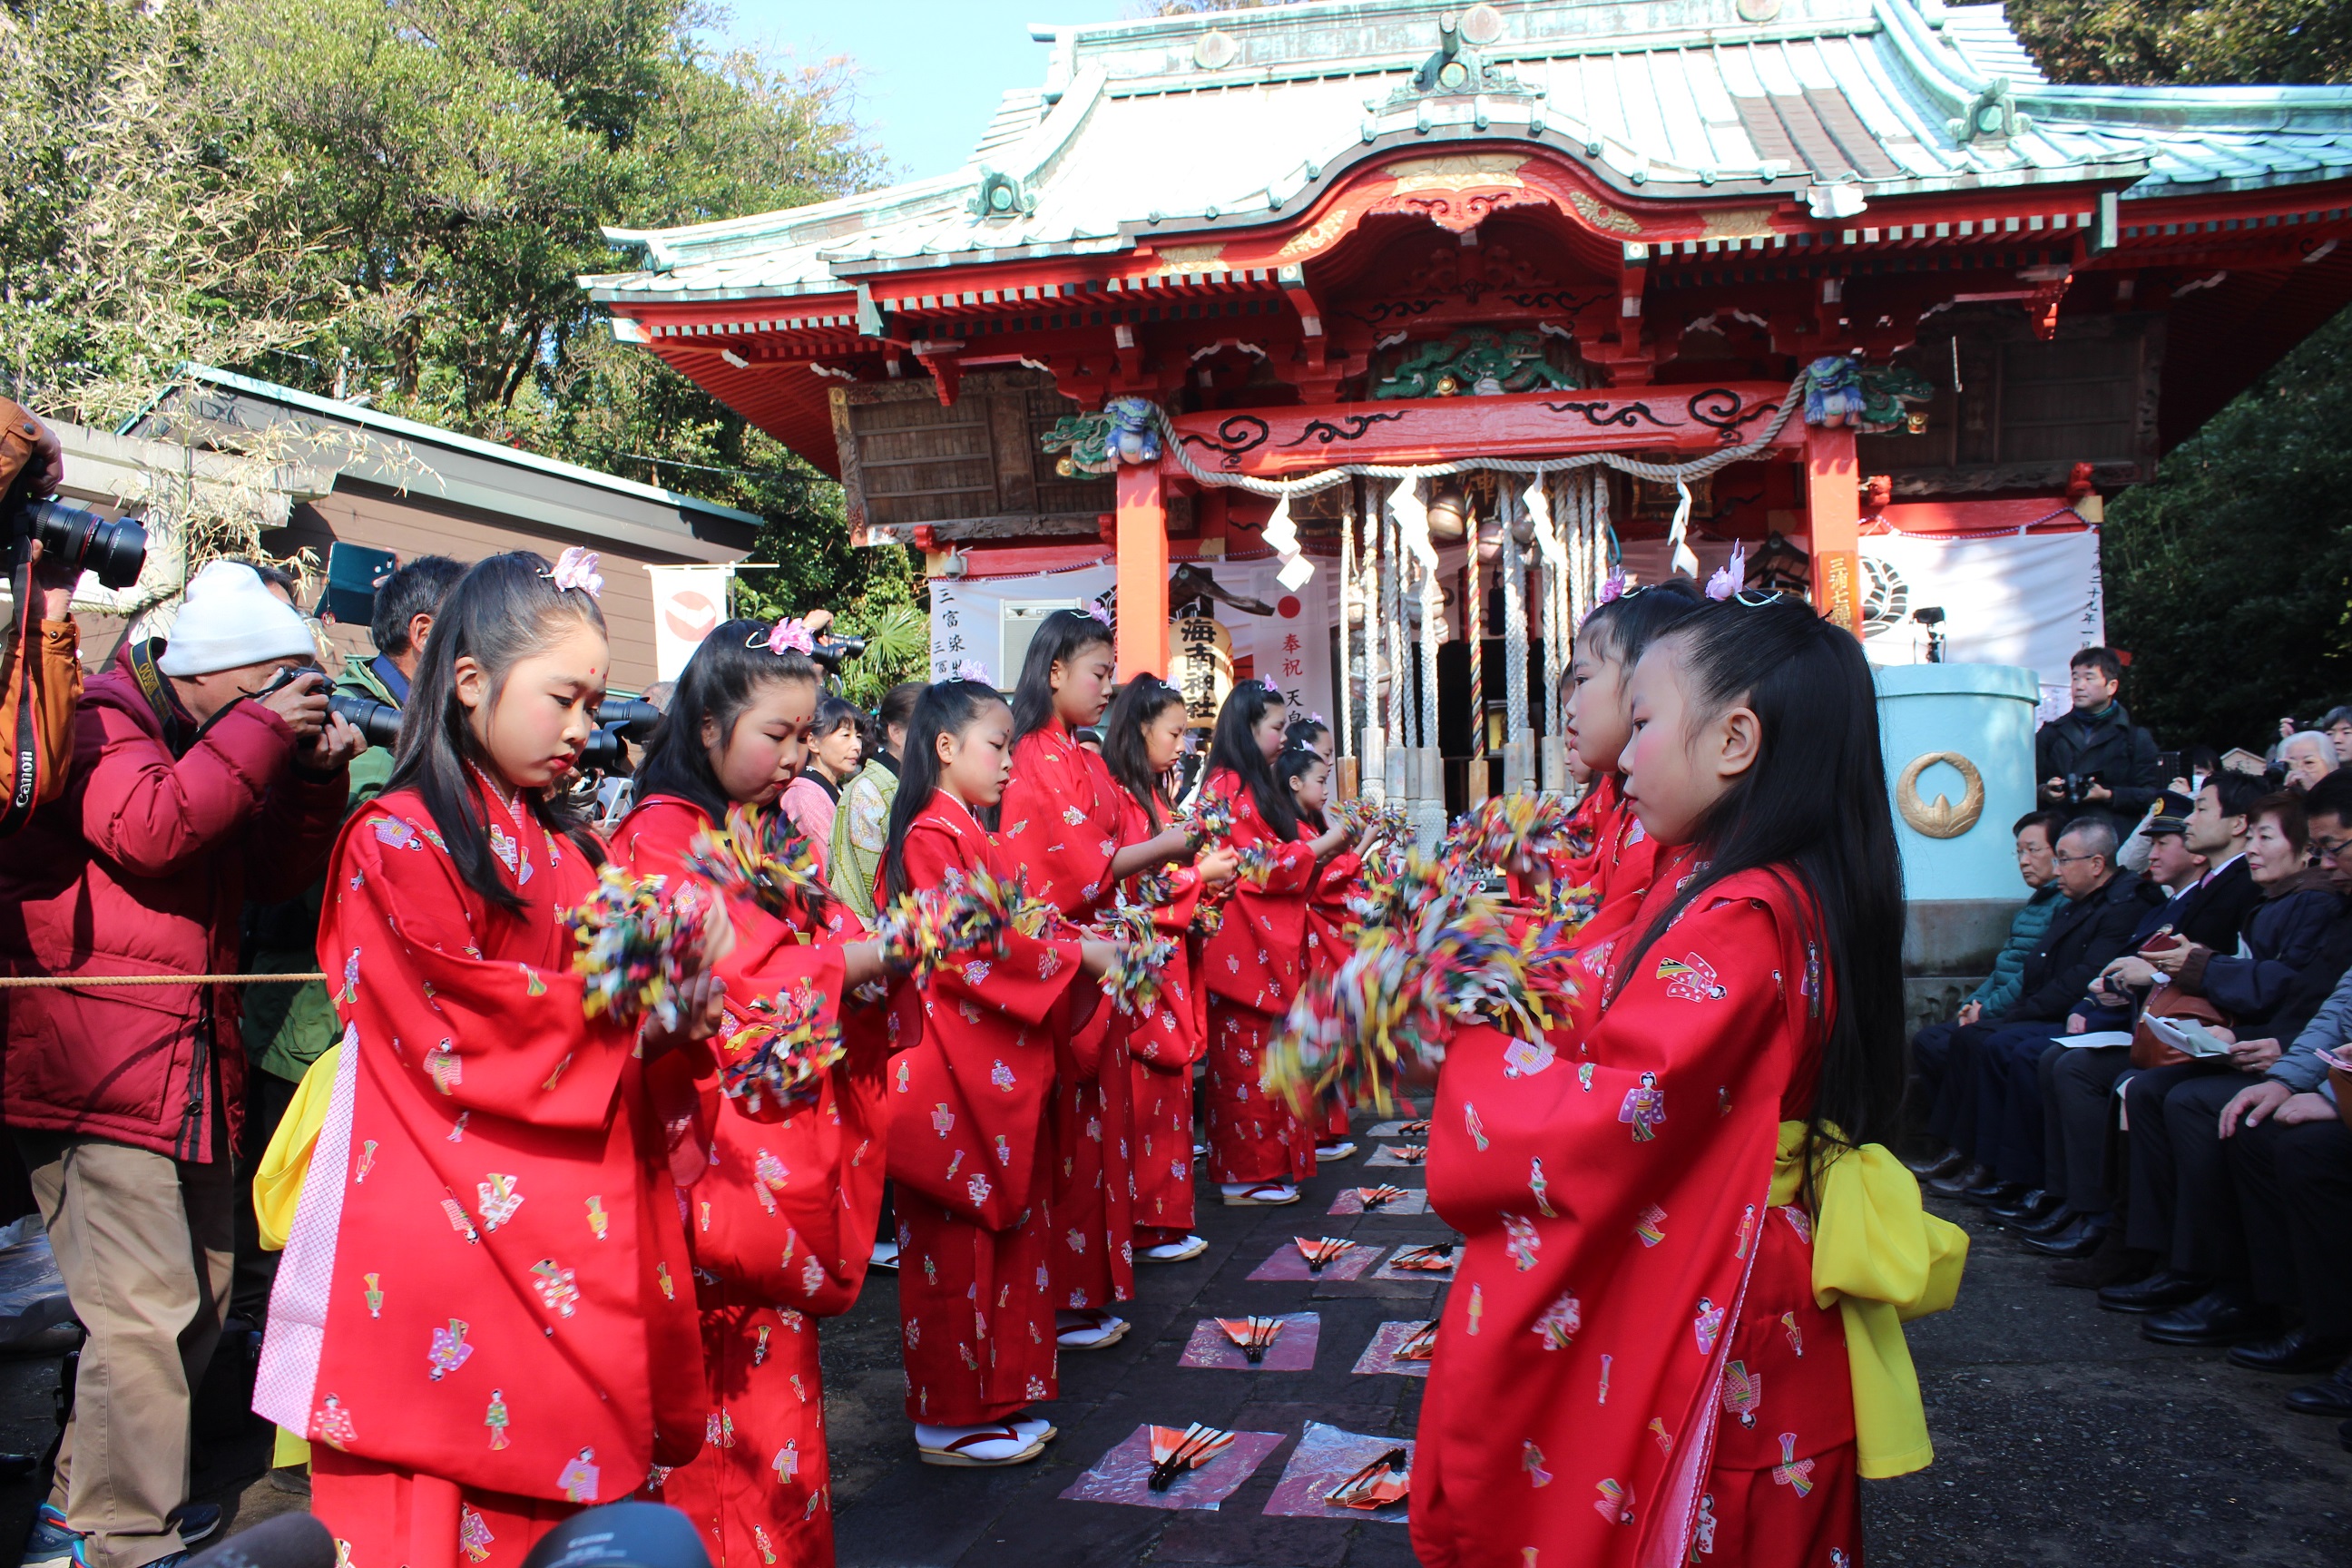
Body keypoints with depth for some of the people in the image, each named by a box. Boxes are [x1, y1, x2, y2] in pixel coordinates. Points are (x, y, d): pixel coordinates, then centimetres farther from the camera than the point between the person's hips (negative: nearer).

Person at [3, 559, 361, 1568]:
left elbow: (276, 873, 14)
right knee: (147, 1313, -10)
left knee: (203, 1296, 15)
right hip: (94, 1068, -9)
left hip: (192, 1064, 10)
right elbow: (145, 830, -24)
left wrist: (315, 774, -1)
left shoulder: (218, 741, 18)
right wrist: (261, 733, -19)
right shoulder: (97, 722, -6)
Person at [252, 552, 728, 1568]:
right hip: (453, 1243, -6)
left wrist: (673, 1006, -5)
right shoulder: (398, 838, -7)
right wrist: (635, 1008, -11)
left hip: (573, 1240, 6)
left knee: (567, 1485, 10)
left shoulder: (563, 849, 14)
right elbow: (463, 1030, -15)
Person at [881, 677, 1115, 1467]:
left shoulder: (972, 837, 18)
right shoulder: (932, 836, -12)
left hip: (1002, 1062, 10)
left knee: (1012, 1228, 14)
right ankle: (950, 1419, 11)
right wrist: (1076, 954, -17)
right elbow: (965, 951, -20)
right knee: (958, 1238, 0)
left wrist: (1088, 944, 4)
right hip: (955, 1064, -10)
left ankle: (996, 1396, 24)